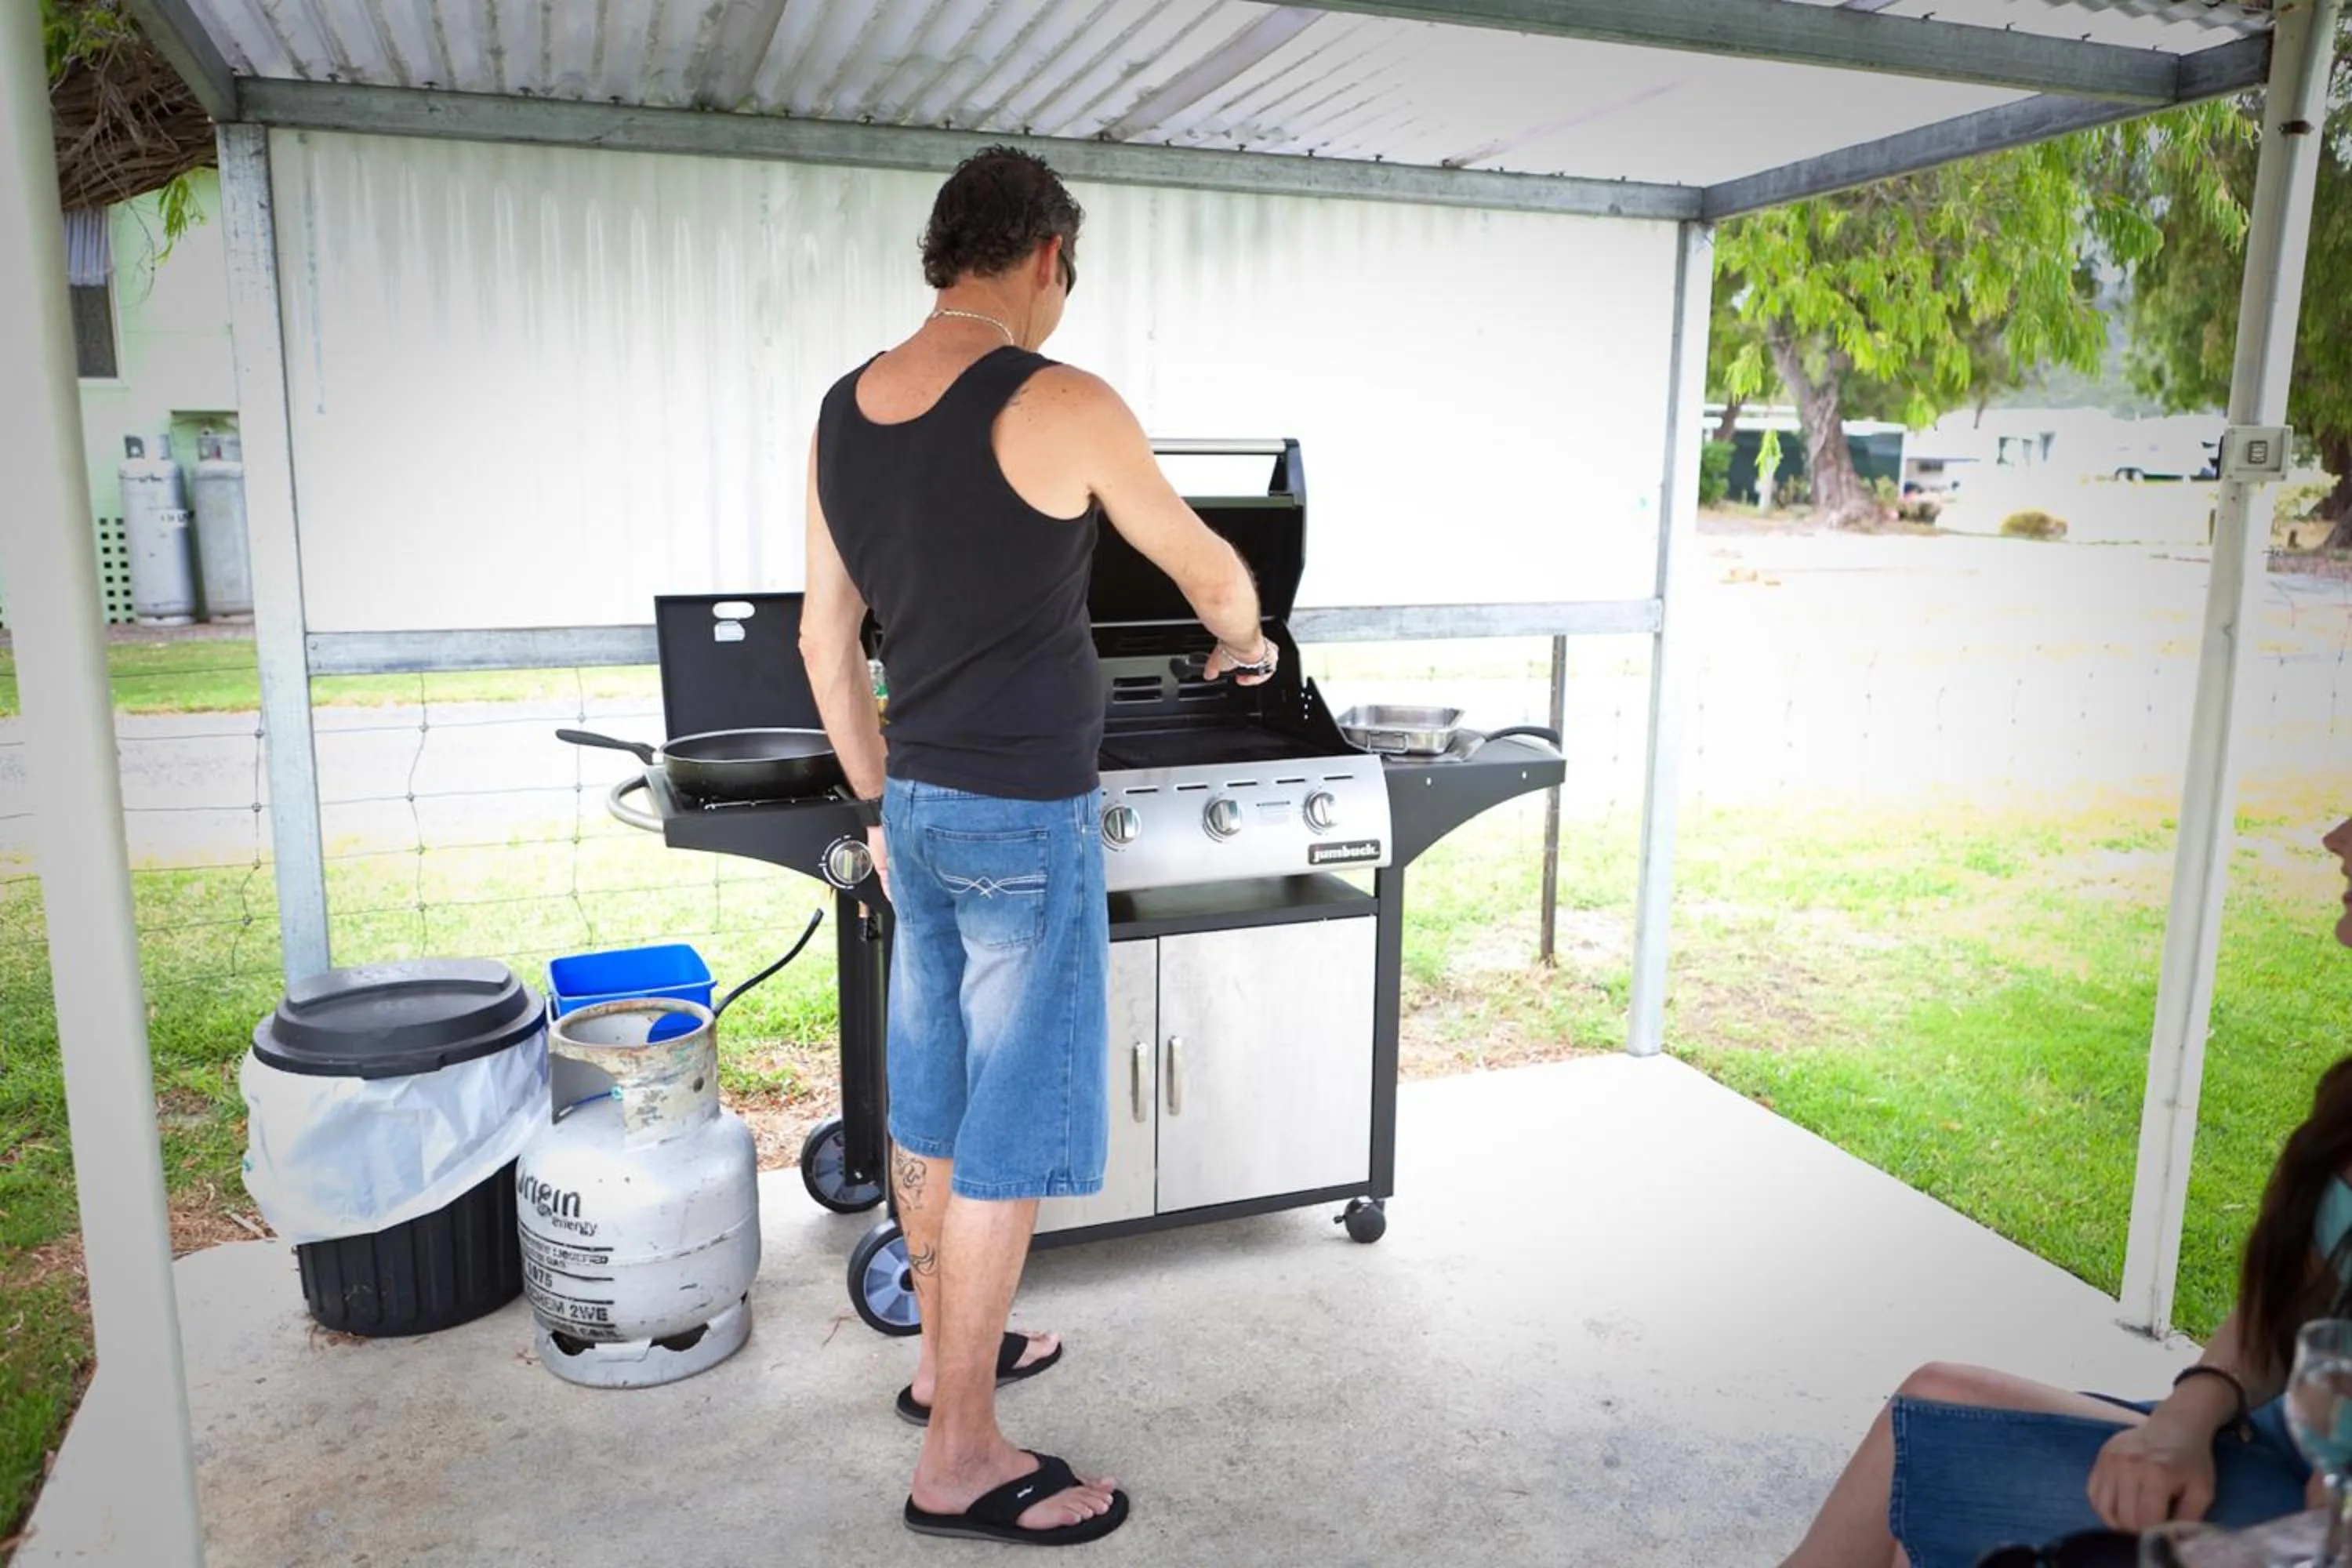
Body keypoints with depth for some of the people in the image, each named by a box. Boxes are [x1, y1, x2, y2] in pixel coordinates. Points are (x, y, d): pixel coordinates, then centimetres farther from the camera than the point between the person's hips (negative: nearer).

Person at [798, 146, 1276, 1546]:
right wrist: (1245, 642, 21)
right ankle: (962, 1461, 15)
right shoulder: (1058, 406, -15)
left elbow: (827, 641, 11)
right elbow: (1209, 569, -1)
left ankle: (950, 1354, 38)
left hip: (917, 804, 8)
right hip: (1027, 820, -7)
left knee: (930, 1107, 19)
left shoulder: (842, 416, 6)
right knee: (1006, 1140, 3)